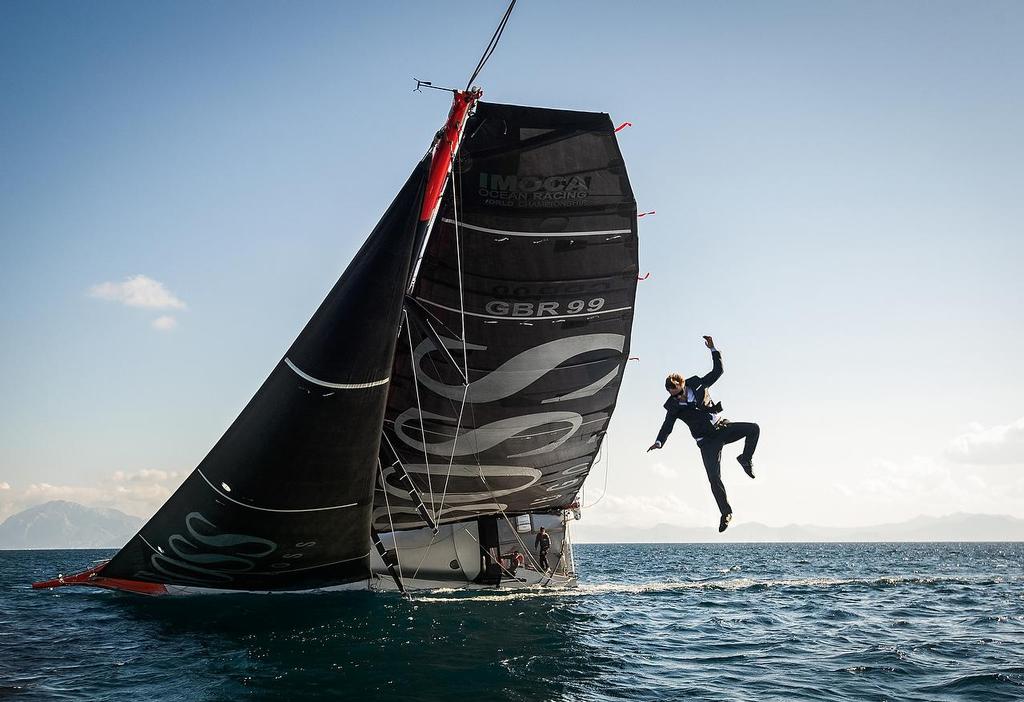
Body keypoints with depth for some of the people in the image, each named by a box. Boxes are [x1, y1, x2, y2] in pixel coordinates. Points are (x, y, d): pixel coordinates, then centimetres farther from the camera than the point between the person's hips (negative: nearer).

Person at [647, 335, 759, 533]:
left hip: (722, 427, 2)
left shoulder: (698, 385, -1)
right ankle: (726, 513, 3)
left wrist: (713, 350, -7)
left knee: (754, 428, -21)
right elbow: (667, 427, -7)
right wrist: (659, 442, -24)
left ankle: (746, 458, 4)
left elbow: (717, 371, 3)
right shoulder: (674, 407, -5)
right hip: (707, 440, -2)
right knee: (714, 478, -11)